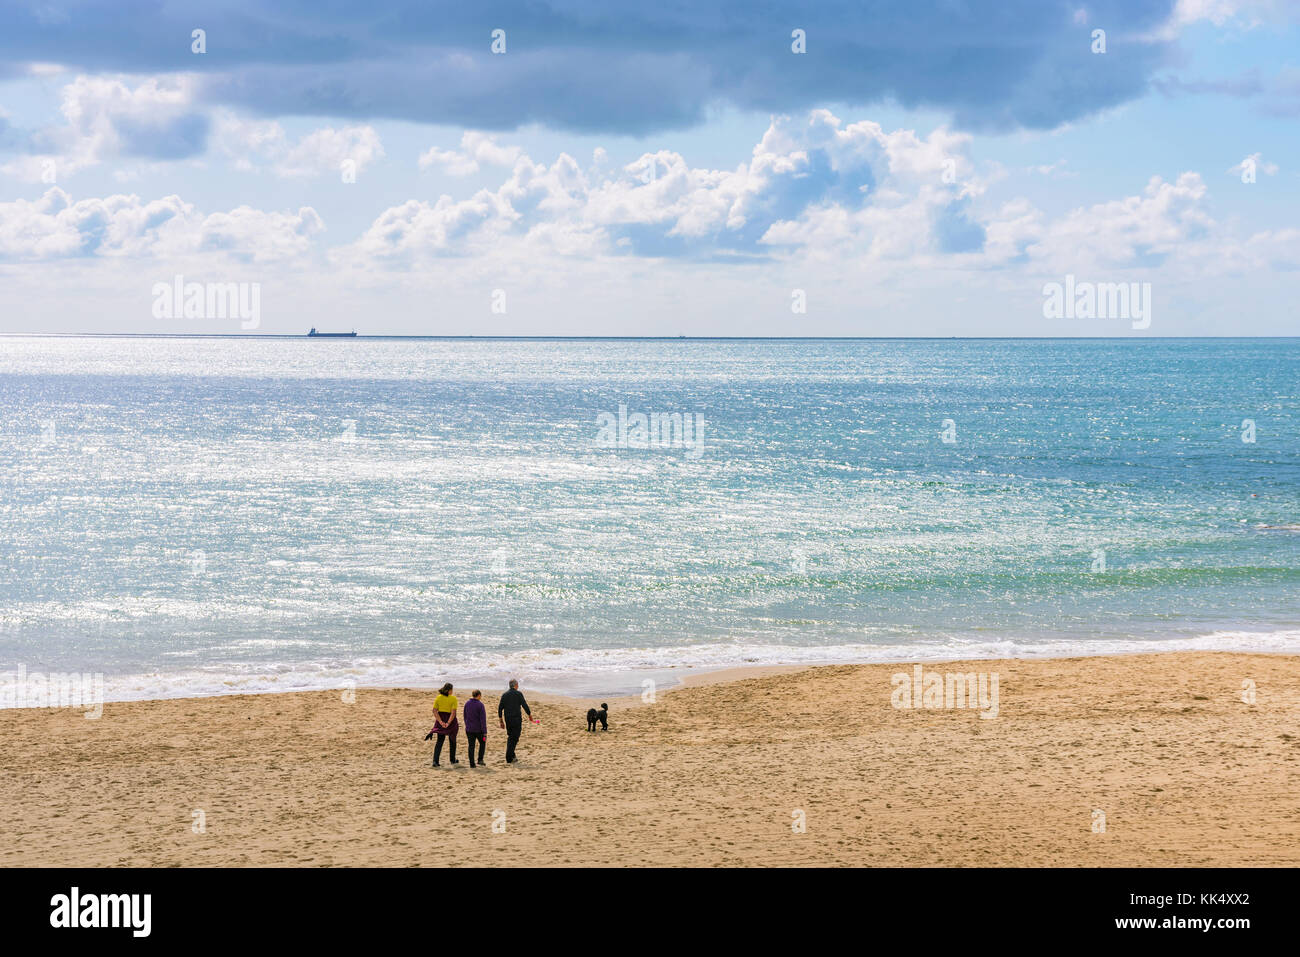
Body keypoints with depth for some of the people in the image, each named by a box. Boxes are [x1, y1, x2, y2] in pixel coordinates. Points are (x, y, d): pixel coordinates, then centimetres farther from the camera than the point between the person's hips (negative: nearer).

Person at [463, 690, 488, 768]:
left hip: (469, 729, 4)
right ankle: (480, 759, 11)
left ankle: (472, 763, 2)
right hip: (478, 729, -4)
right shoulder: (480, 705, -13)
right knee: (482, 743, 18)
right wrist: (484, 732, -13)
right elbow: (483, 719, -15)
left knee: (471, 746, 5)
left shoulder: (467, 704, 3)